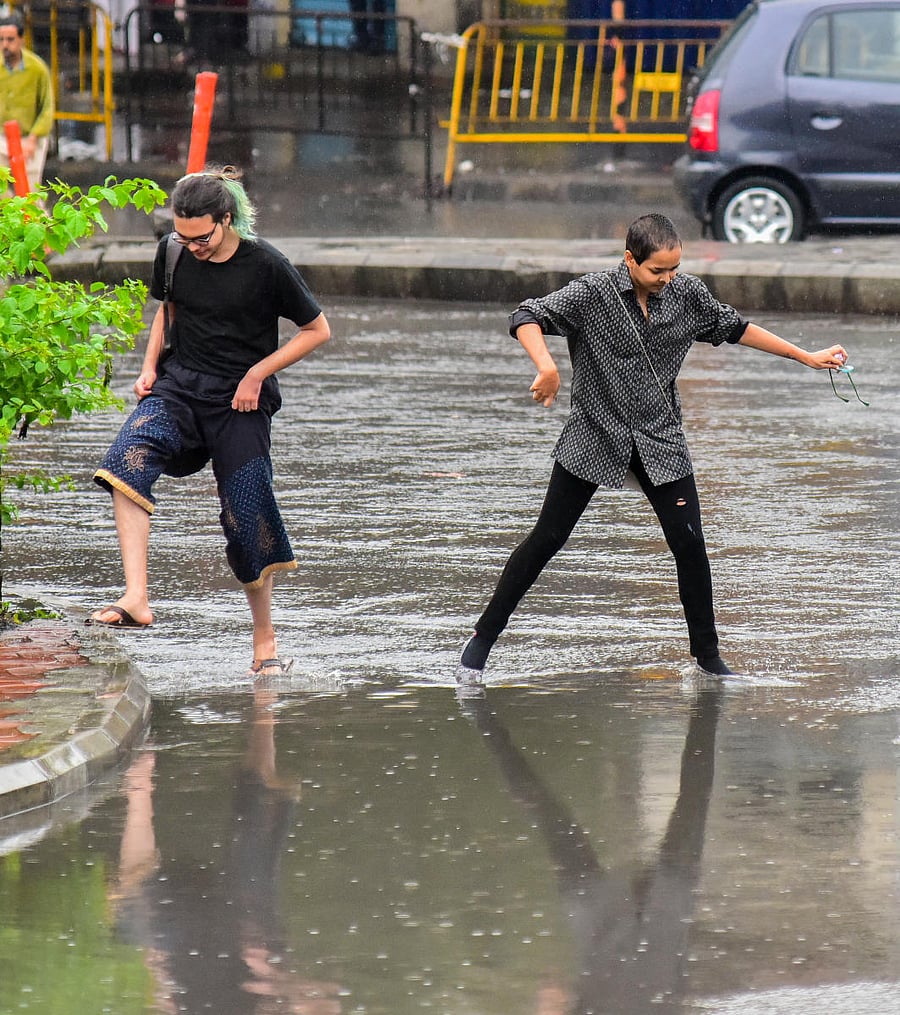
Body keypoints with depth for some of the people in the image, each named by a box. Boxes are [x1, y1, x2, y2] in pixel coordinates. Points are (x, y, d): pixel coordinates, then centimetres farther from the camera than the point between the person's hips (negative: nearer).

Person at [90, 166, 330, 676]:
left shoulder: (266, 265, -12)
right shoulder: (173, 253, 0)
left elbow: (318, 330, -2)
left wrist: (257, 373, -9)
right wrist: (150, 366, 6)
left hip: (239, 402, -3)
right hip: (178, 386, 3)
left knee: (247, 519, -4)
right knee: (128, 458, -27)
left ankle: (266, 642, 17)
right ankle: (136, 600, -34)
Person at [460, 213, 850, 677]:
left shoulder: (687, 294, -2)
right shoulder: (592, 294, -15)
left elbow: (734, 328, 13)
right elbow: (527, 317, -21)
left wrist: (807, 357, 17)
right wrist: (546, 365, -40)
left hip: (660, 439, 3)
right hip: (594, 435, -3)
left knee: (690, 544, -4)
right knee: (547, 538, 0)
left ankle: (707, 654, 11)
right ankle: (484, 635, 12)